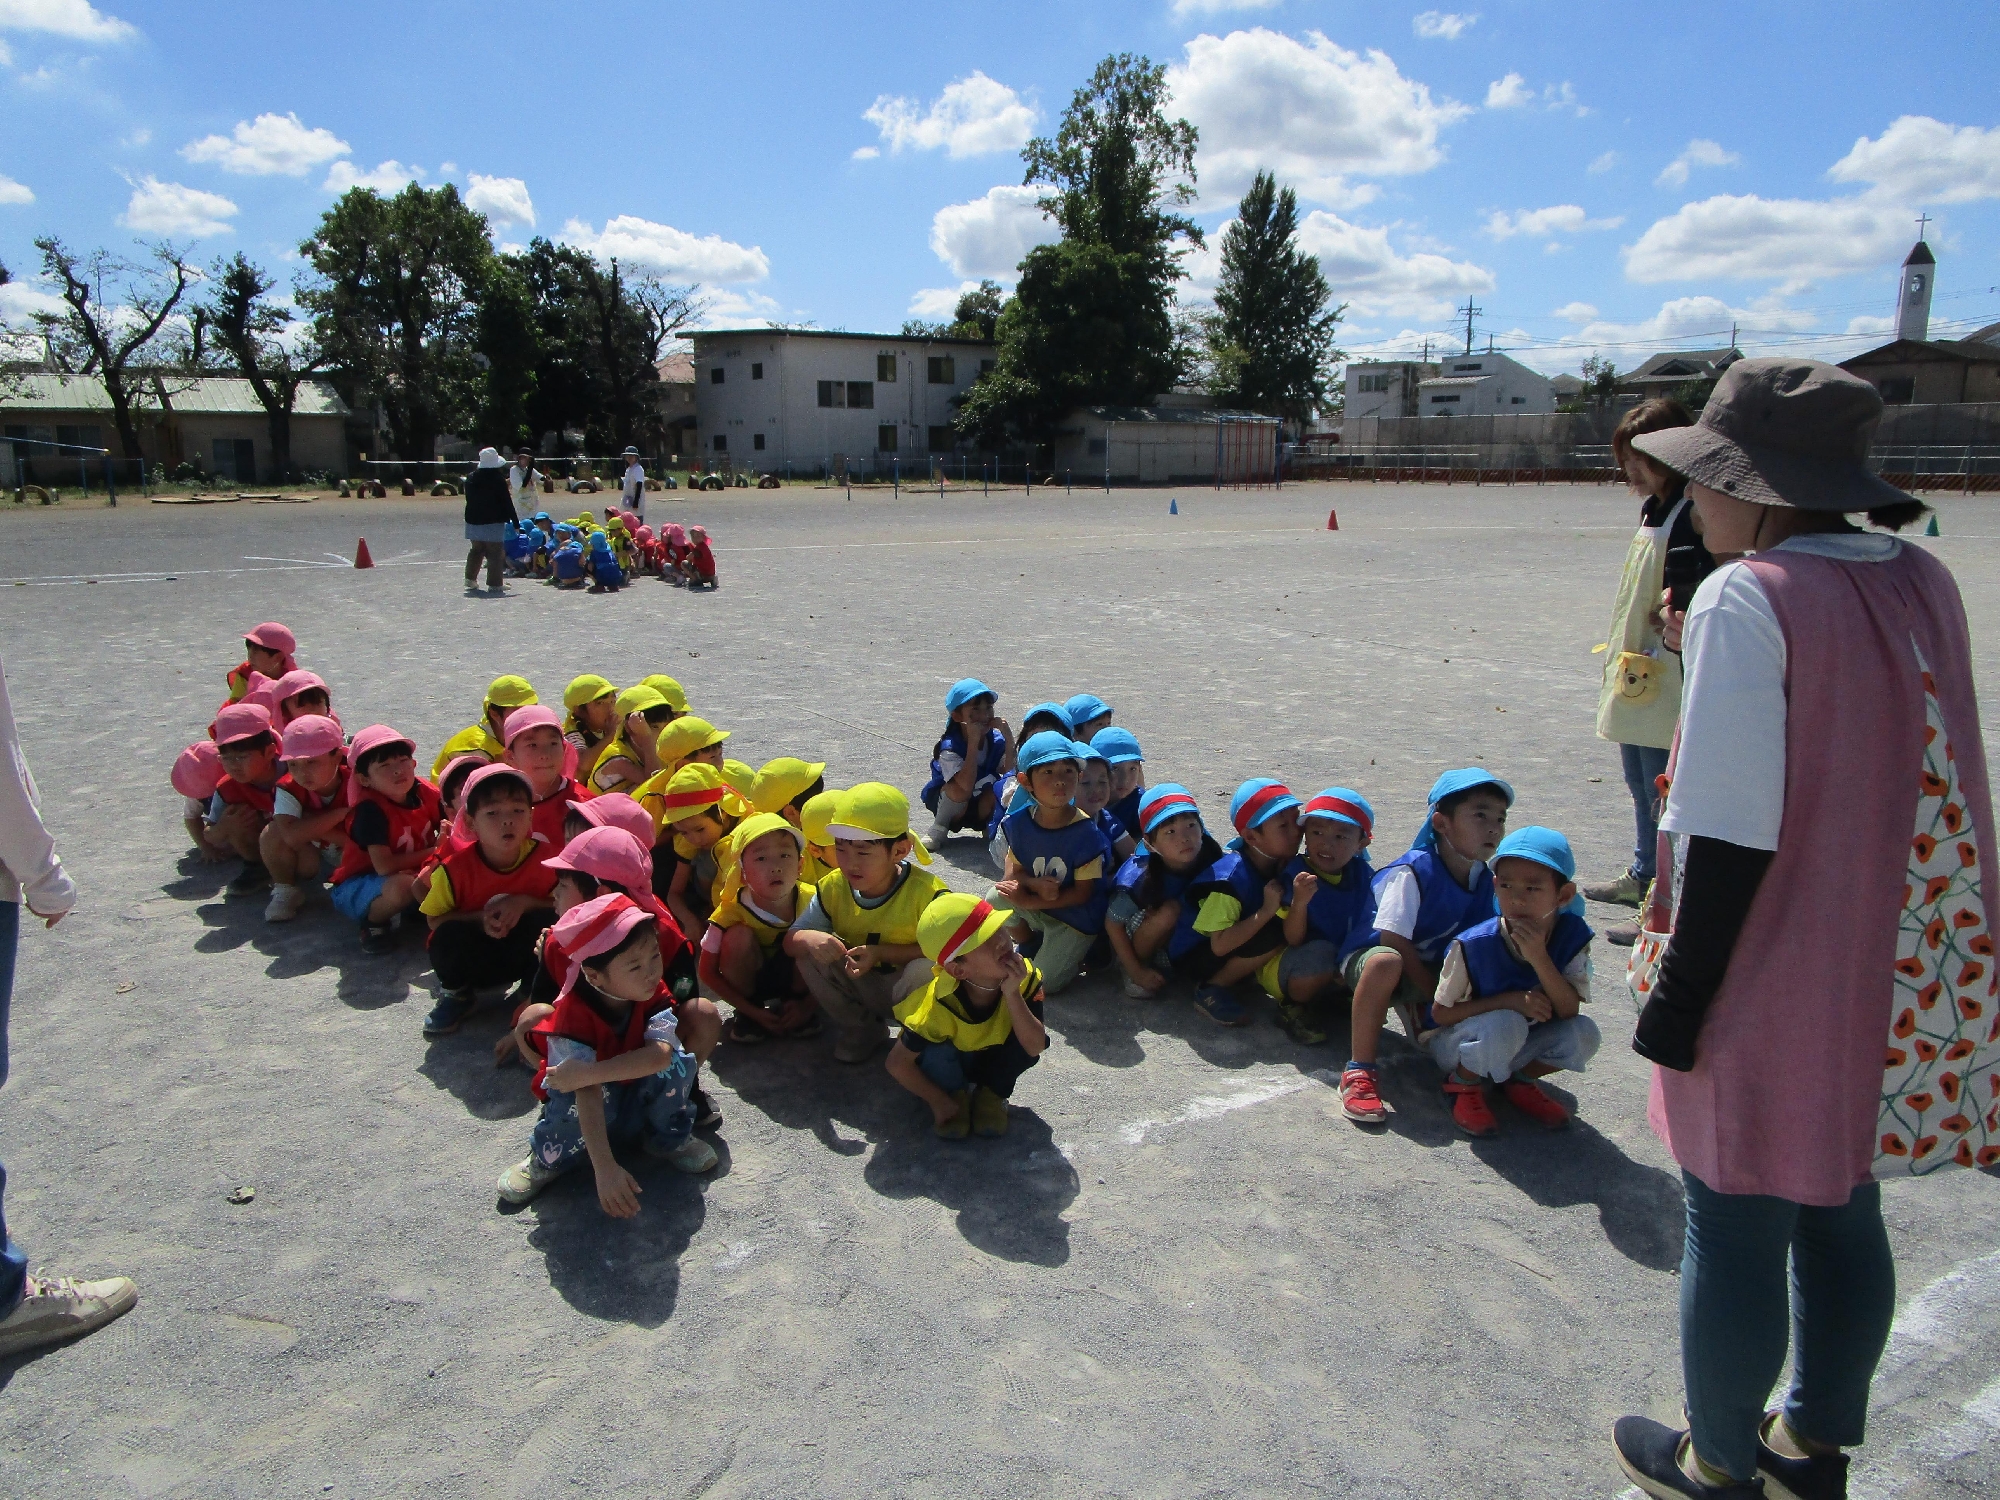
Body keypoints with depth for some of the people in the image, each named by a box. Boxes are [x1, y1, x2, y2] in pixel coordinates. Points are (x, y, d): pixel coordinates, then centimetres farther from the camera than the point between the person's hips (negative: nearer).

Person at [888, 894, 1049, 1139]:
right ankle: (955, 1095, -2)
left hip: (993, 1057, 2)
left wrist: (1012, 994, -44)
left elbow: (1036, 1047, -34)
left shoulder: (1025, 979, -27)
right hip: (952, 1063, -2)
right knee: (938, 1053, -35)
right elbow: (898, 1063, -28)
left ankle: (992, 1092, -1)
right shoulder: (938, 1008, -36)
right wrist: (939, 1101, -19)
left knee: (1028, 1040, -27)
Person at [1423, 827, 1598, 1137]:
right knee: (1504, 1024, -36)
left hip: (1517, 1045, 5)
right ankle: (1463, 1085, -5)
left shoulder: (1572, 936, -14)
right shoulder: (1474, 945, -25)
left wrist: (1539, 958, -33)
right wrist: (1510, 1000, -28)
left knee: (1583, 1033, -21)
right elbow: (1441, 1013, -17)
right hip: (1452, 1042, -4)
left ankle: (1518, 1080, 6)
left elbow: (1569, 1011, -19)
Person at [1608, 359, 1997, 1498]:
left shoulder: (1747, 599, -19)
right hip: (1906, 978, 8)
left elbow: (1734, 829, -21)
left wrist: (1682, 992, -14)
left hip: (1775, 981, -7)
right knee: (1842, 1213, 21)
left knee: (1736, 1227, 10)